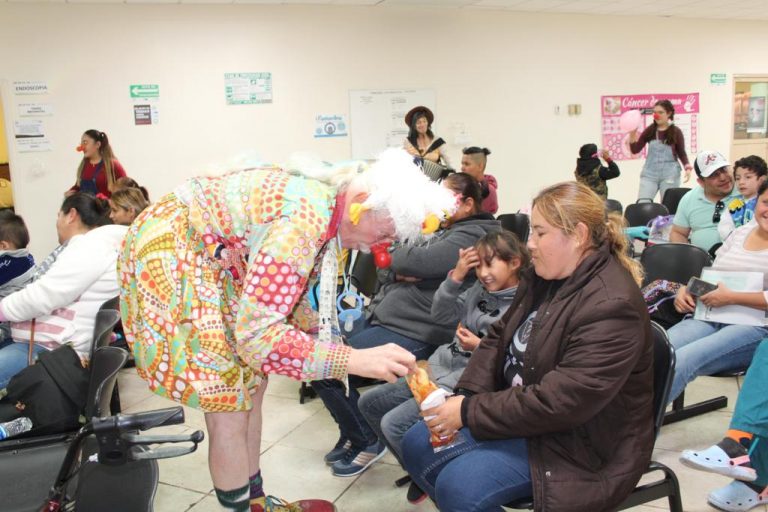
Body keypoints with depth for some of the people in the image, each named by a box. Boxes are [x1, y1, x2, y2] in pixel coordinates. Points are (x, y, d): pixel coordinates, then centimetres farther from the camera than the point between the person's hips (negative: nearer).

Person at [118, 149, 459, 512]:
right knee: (228, 401, -7)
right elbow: (256, 334, -32)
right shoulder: (306, 220, -31)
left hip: (209, 254, 9)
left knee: (251, 384, 12)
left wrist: (329, 340, -2)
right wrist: (350, 359, -34)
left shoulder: (325, 202, -2)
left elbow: (280, 294, 8)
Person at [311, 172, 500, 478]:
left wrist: (396, 257, -3)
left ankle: (366, 442, 5)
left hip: (410, 334, -11)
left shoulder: (470, 237, -12)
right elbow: (402, 265, 16)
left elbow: (418, 261, -24)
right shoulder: (449, 232, 19)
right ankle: (352, 434, 21)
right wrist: (398, 271, -7)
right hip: (385, 319, 11)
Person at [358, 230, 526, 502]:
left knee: (393, 425, -20)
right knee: (368, 403, 11)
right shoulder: (480, 289, 7)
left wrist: (480, 347, -25)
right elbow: (440, 314, 7)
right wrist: (456, 276, -5)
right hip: (438, 370, 9)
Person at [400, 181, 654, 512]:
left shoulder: (611, 306, -27)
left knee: (457, 485, -23)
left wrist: (469, 412, -25)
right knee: (417, 446, 4)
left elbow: (559, 402, -31)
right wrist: (465, 397, -8)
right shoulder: (544, 276, 2)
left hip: (581, 440, -9)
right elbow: (499, 337, 7)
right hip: (520, 406, 9)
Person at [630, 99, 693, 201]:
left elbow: (681, 153, 5)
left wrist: (687, 168, -11)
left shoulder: (676, 132, -1)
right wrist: (632, 134, -13)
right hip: (649, 172, 2)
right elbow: (635, 149, 2)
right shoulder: (649, 130, 4)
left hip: (669, 173, -1)